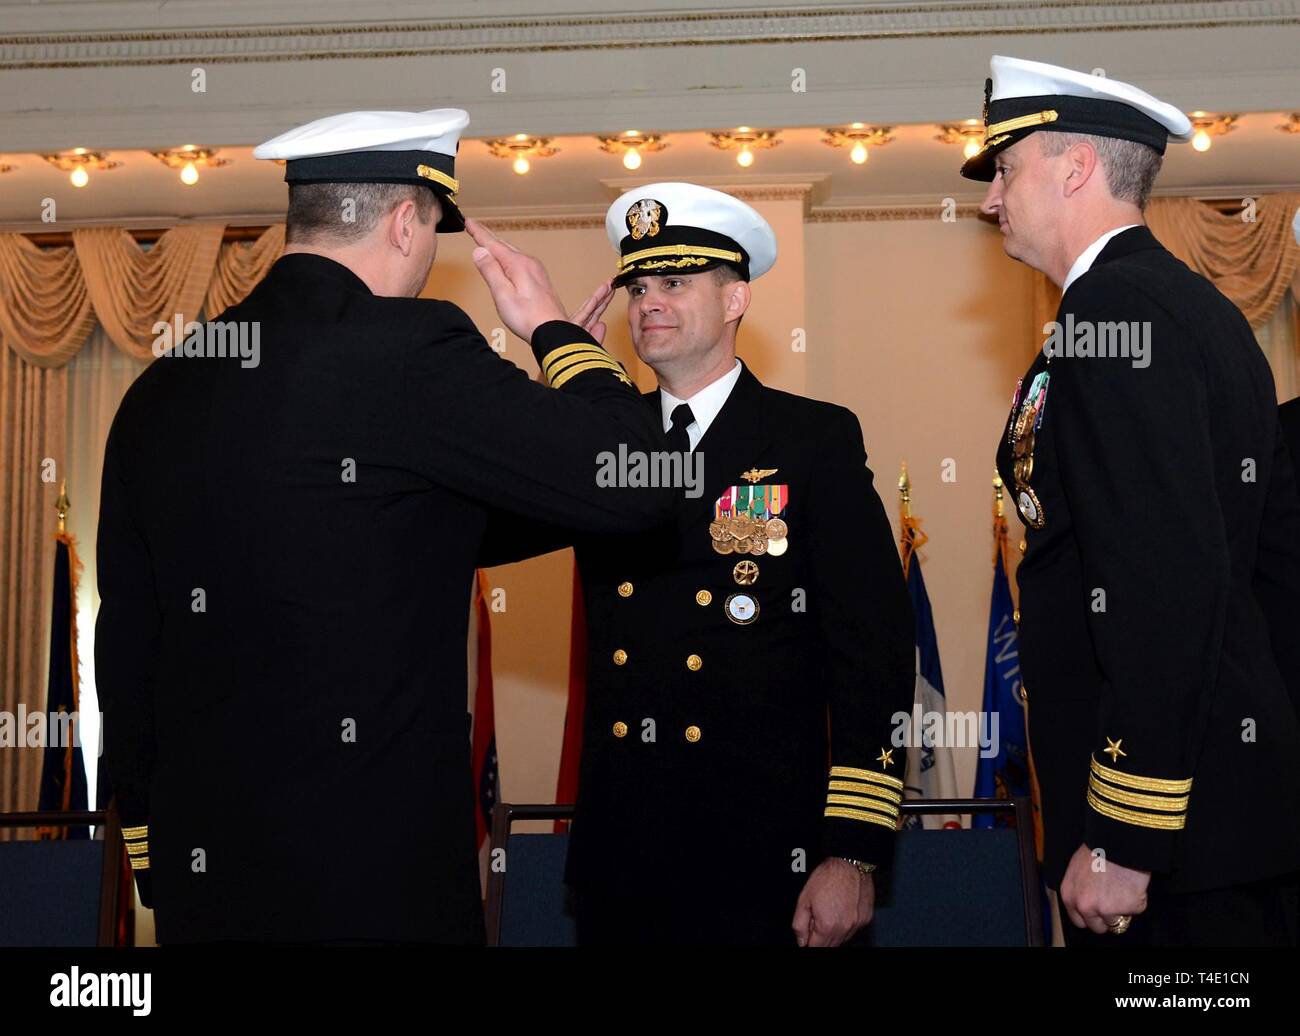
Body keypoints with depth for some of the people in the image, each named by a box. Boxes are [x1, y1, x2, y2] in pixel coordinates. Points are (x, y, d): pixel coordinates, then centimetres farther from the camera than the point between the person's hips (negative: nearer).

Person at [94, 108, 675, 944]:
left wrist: (155, 860, 20)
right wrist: (555, 329, 0)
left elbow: (125, 653, 10)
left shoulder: (160, 389, 5)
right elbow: (638, 486, -17)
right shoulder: (409, 351, -16)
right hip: (379, 877, -7)